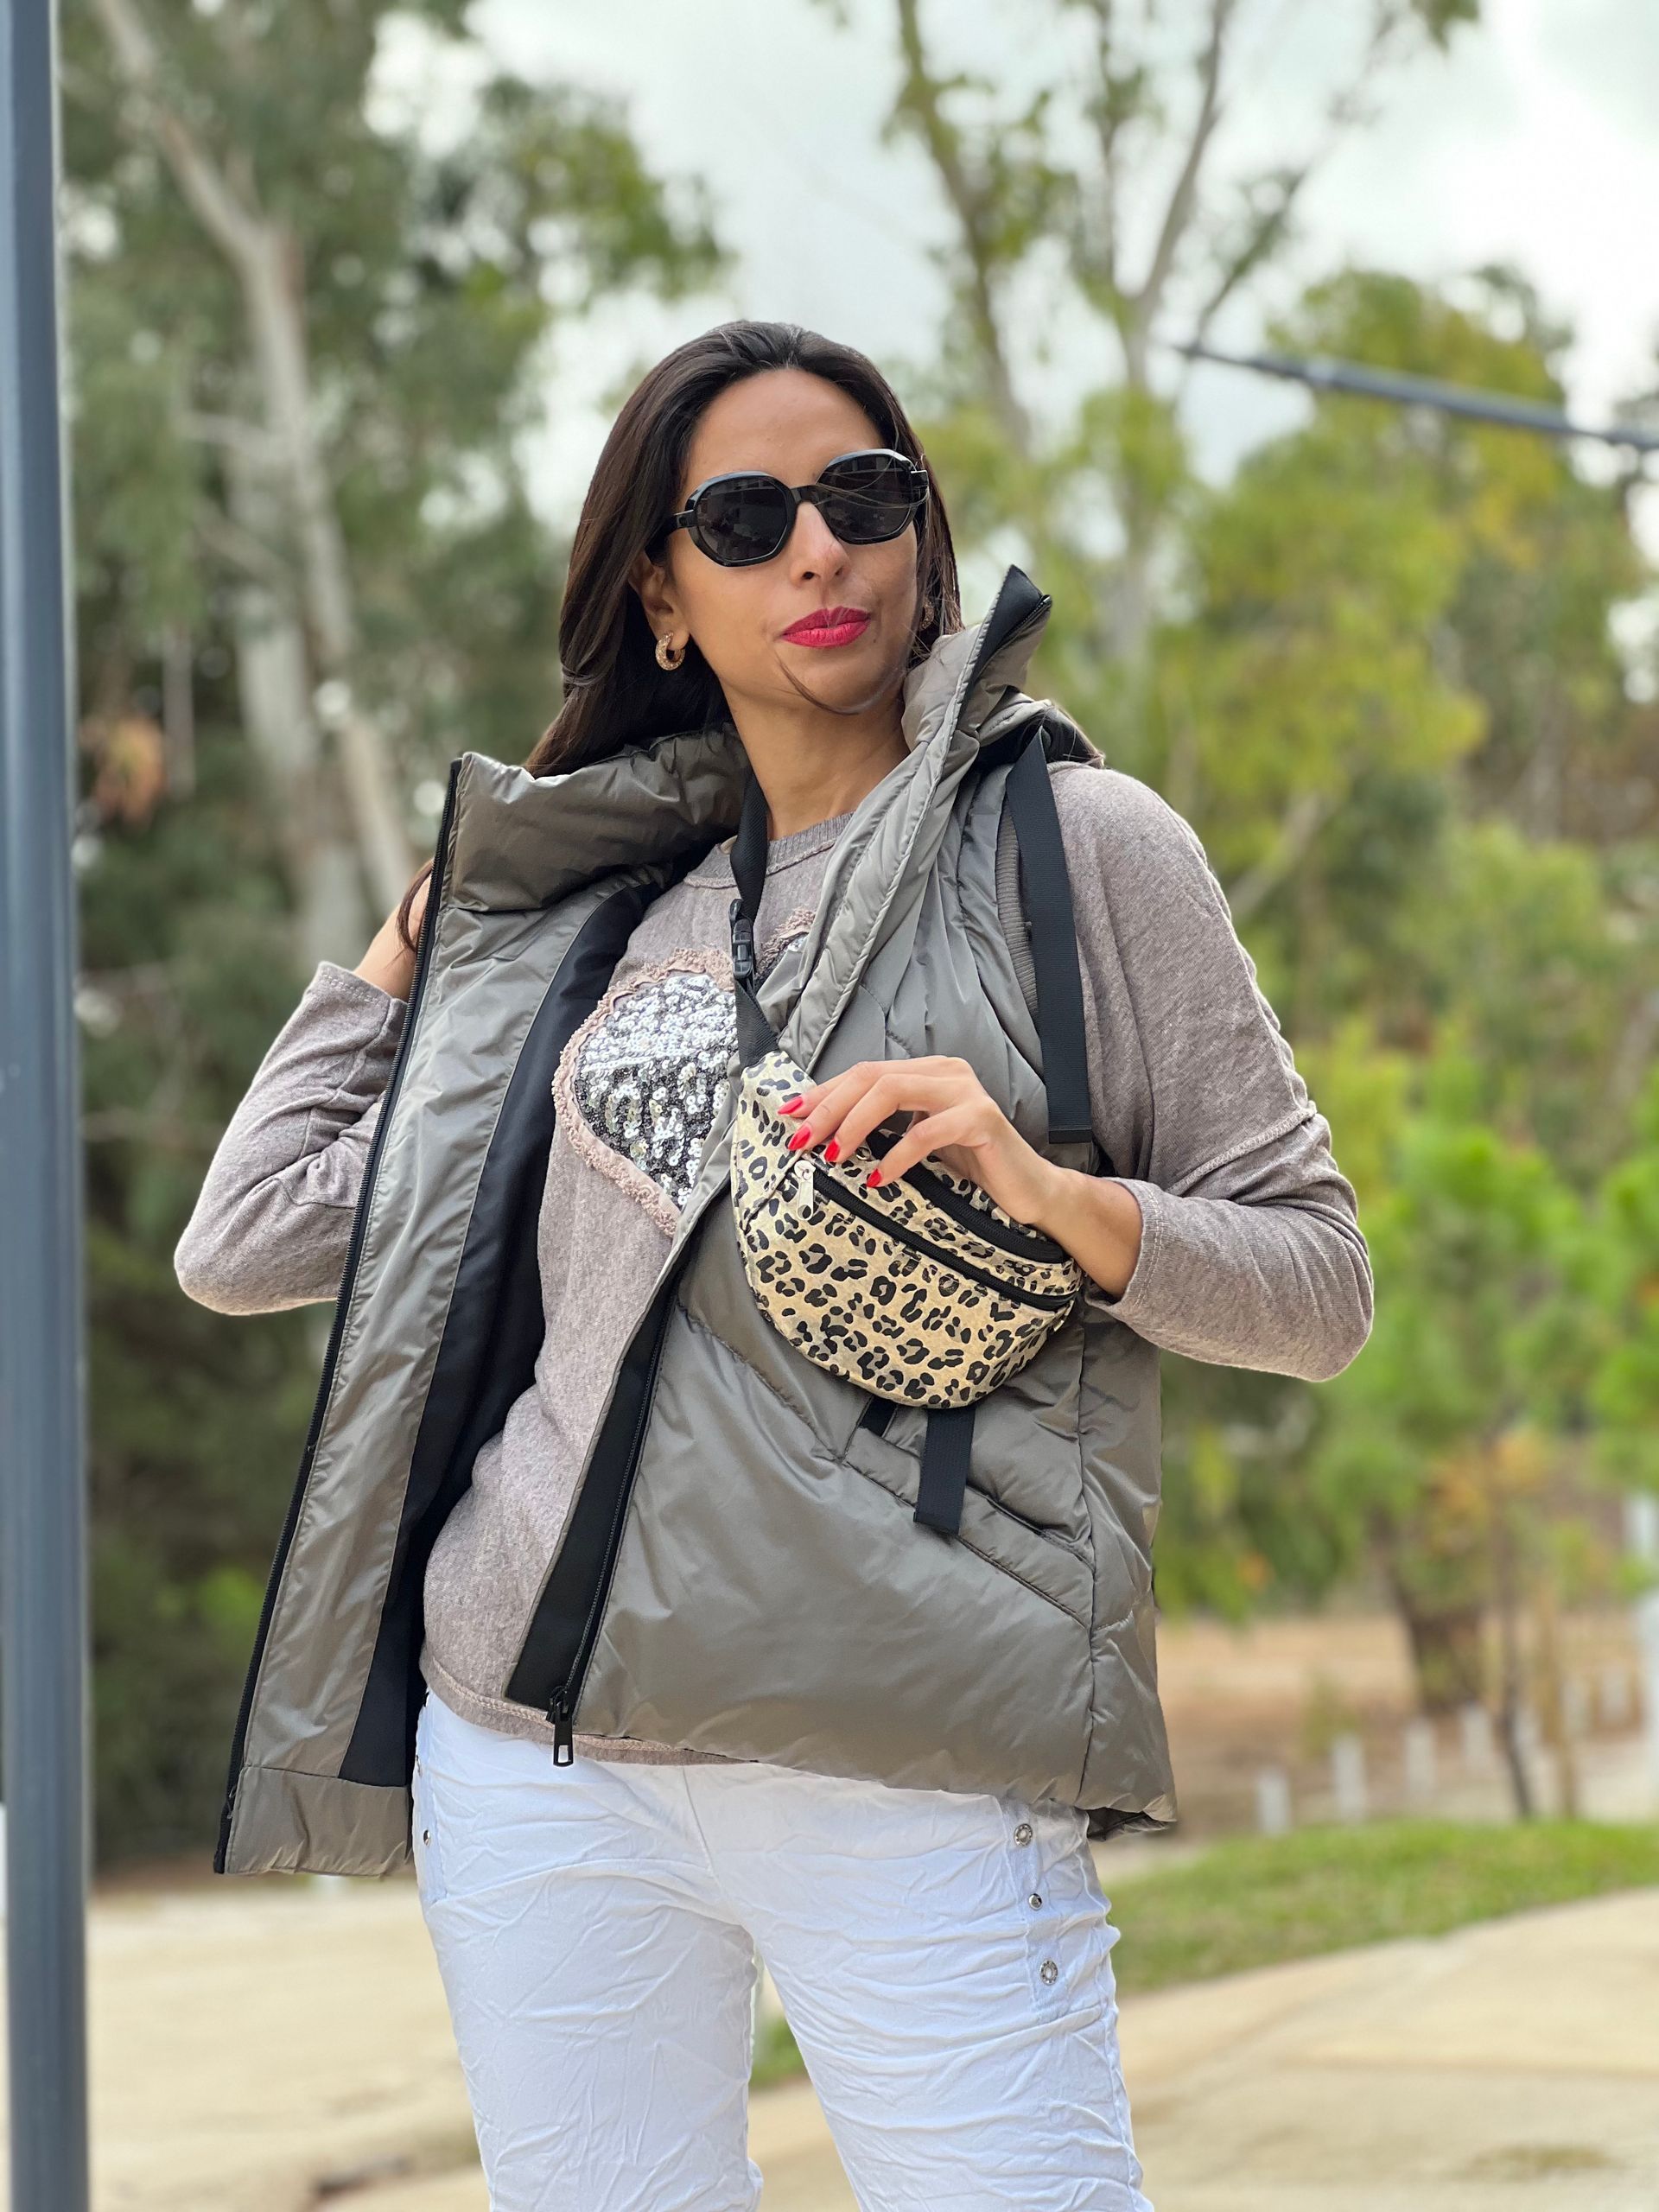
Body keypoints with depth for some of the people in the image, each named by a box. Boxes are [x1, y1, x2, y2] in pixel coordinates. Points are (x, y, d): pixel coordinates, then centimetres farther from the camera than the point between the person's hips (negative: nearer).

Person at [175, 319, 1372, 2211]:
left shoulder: (1071, 840, 5)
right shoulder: (592, 910, 16)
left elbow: (1320, 1282, 3)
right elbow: (245, 1246, 15)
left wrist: (1056, 1200, -14)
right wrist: (403, 947, 24)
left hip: (913, 1773, -4)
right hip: (535, 1753, 4)